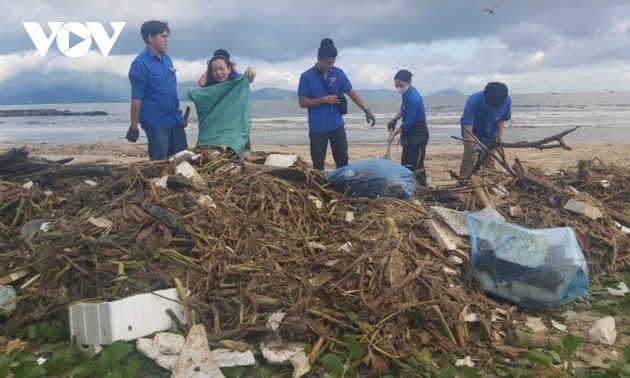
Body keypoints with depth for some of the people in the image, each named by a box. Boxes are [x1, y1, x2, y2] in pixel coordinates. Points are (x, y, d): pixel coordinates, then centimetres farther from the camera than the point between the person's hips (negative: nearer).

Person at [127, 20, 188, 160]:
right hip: (156, 123, -7)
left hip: (175, 121, 7)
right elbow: (136, 98, -12)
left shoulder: (167, 58, 9)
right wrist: (133, 127, -12)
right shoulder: (140, 63, -11)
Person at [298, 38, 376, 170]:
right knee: (318, 164, 5)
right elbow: (302, 102, -5)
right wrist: (323, 100, -15)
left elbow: (352, 92, 0)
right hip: (317, 128, -2)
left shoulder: (338, 73, 1)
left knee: (342, 161, 9)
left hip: (337, 125, 3)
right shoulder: (306, 77, -7)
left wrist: (366, 110, -11)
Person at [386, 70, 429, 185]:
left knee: (416, 166, -8)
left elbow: (408, 122, -24)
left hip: (418, 135, -10)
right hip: (409, 133, 10)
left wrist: (393, 134, -15)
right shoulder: (407, 93, 3)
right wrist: (394, 120, 7)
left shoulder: (413, 98, -25)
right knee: (405, 164, 16)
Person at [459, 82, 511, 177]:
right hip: (472, 132, -3)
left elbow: (501, 119, -6)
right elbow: (467, 129, -40)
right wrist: (474, 144, -52)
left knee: (489, 157, 6)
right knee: (470, 156, -18)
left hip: (490, 133, 4)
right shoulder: (473, 102, -39)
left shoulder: (507, 101, -27)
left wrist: (500, 136, -10)